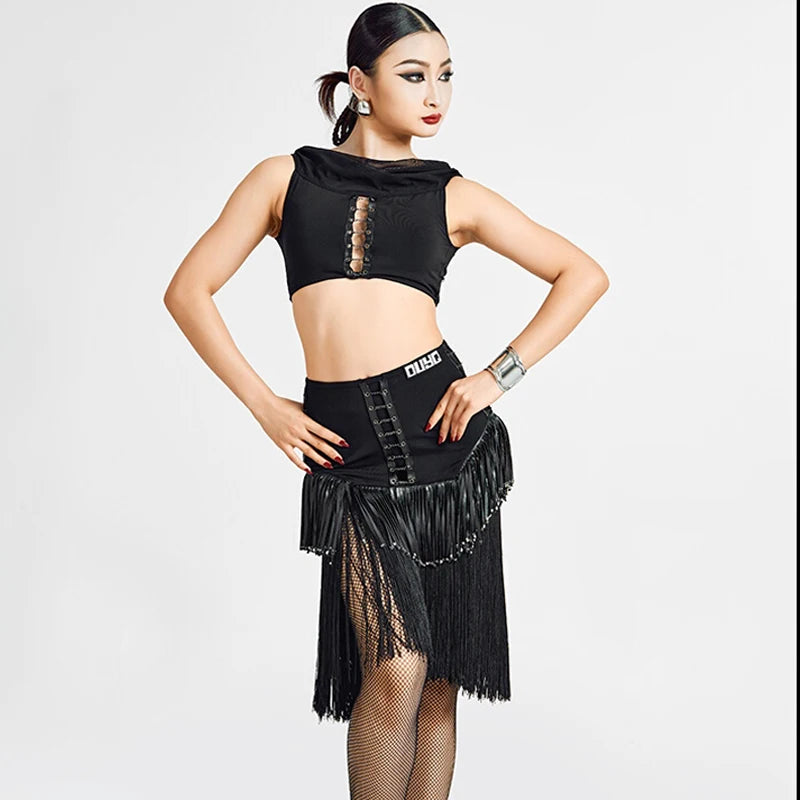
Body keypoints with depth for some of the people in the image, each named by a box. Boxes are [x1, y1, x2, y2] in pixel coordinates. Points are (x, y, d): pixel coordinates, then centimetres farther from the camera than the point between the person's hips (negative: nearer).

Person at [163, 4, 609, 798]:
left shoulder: (452, 194, 9)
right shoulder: (286, 178, 8)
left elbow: (584, 274, 11)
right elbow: (188, 291, 9)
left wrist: (500, 374, 1)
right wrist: (263, 404, 1)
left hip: (445, 435, 2)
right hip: (351, 452, -1)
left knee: (438, 674, 8)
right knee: (396, 668, -11)